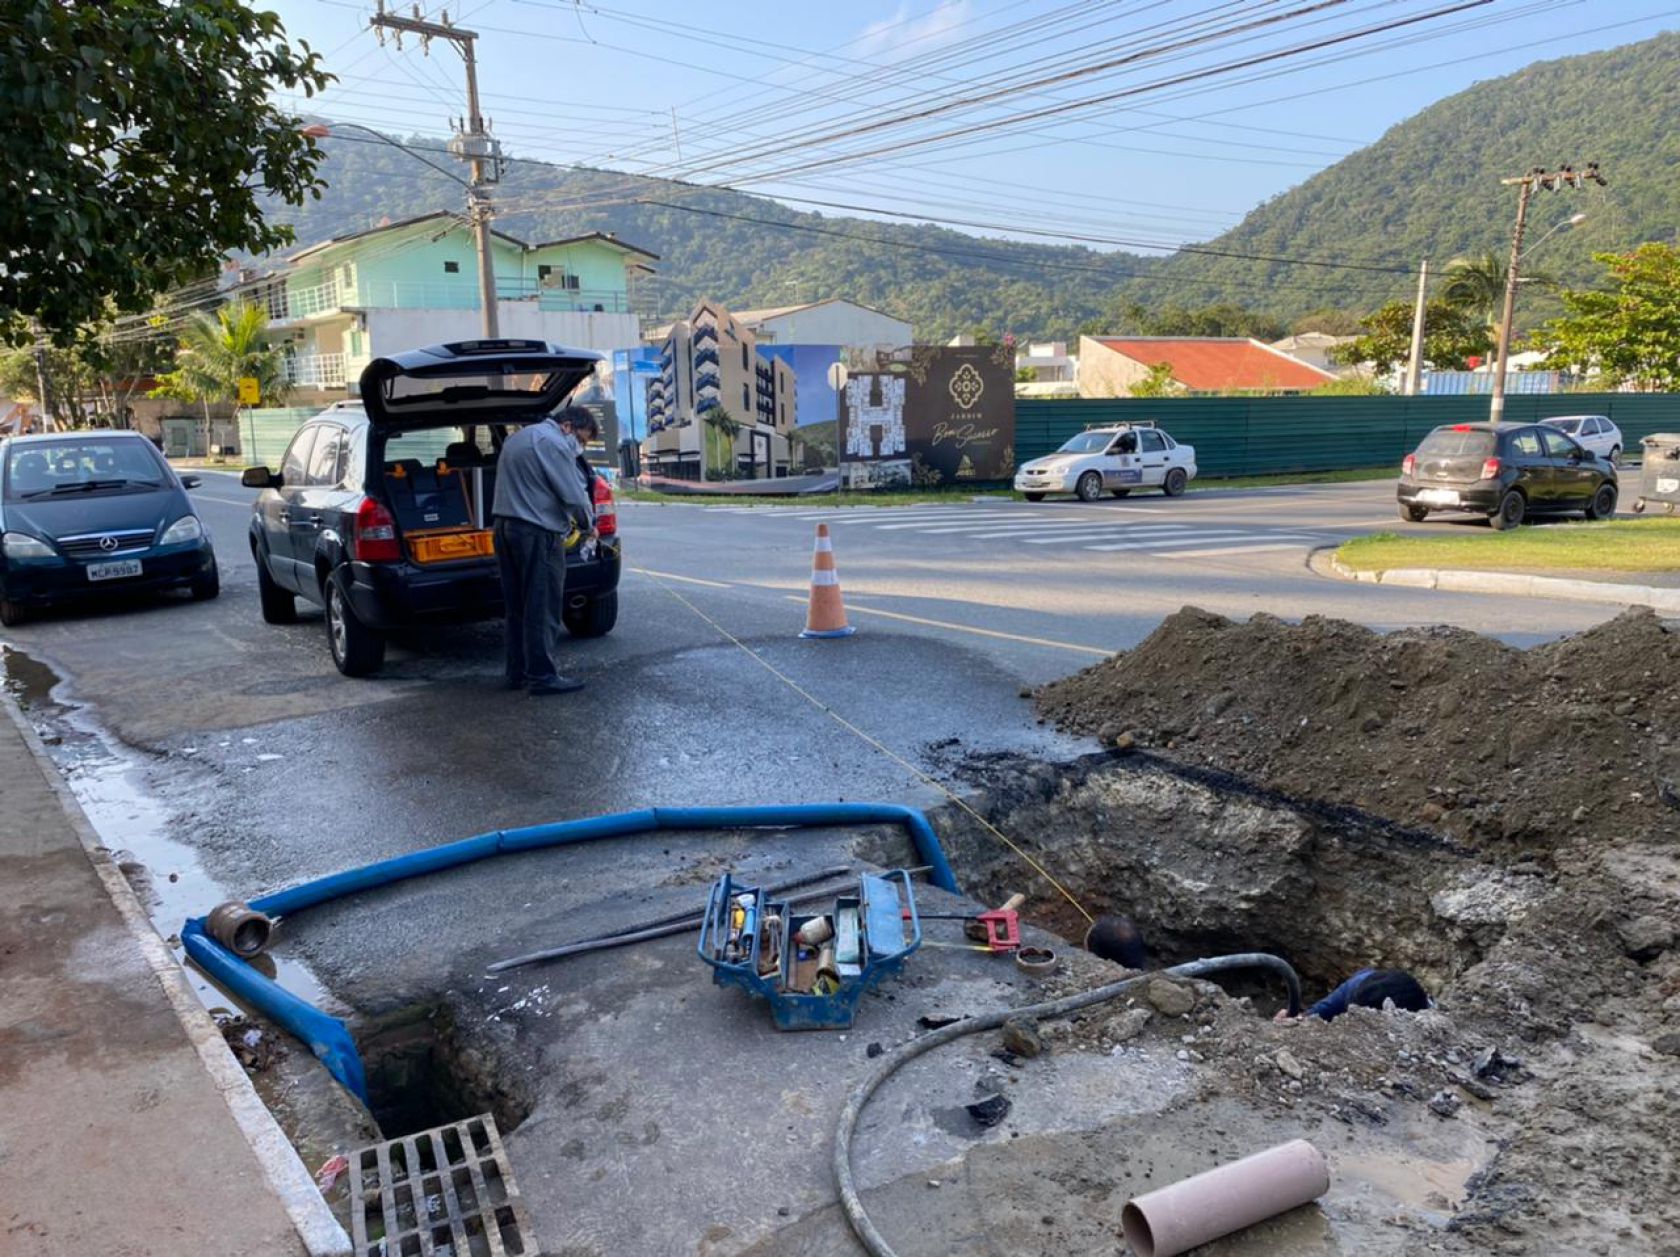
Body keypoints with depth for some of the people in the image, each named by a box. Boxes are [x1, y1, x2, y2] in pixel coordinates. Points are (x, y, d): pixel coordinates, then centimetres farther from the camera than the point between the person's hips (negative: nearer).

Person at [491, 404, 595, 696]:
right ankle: (542, 677, 0)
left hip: (505, 527, 10)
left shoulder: (518, 437, 19)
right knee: (542, 607, -4)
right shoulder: (554, 443, -12)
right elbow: (574, 495, -16)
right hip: (537, 533, -9)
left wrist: (565, 516, 17)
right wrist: (588, 524, 2)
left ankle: (518, 672, 19)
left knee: (517, 606, 14)